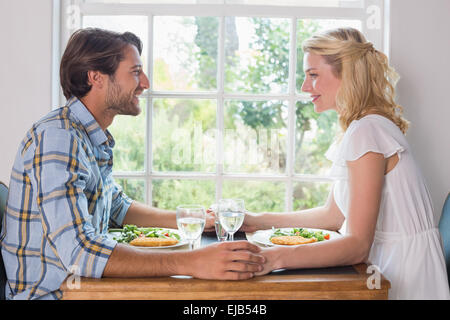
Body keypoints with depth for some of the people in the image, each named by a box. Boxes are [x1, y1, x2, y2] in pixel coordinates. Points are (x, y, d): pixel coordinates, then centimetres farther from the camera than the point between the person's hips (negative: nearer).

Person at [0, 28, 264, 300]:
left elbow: (118, 207, 22)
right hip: (47, 292, -8)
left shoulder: (95, 139, 7)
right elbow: (78, 250, -32)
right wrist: (191, 263, -36)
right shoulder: (57, 137, -22)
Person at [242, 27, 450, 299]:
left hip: (406, 283, -9)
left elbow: (357, 245, -25)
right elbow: (333, 215, 15)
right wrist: (258, 221, 12)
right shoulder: (359, 127, 11)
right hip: (386, 267, 9)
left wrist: (275, 258, -36)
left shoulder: (366, 132, -19)